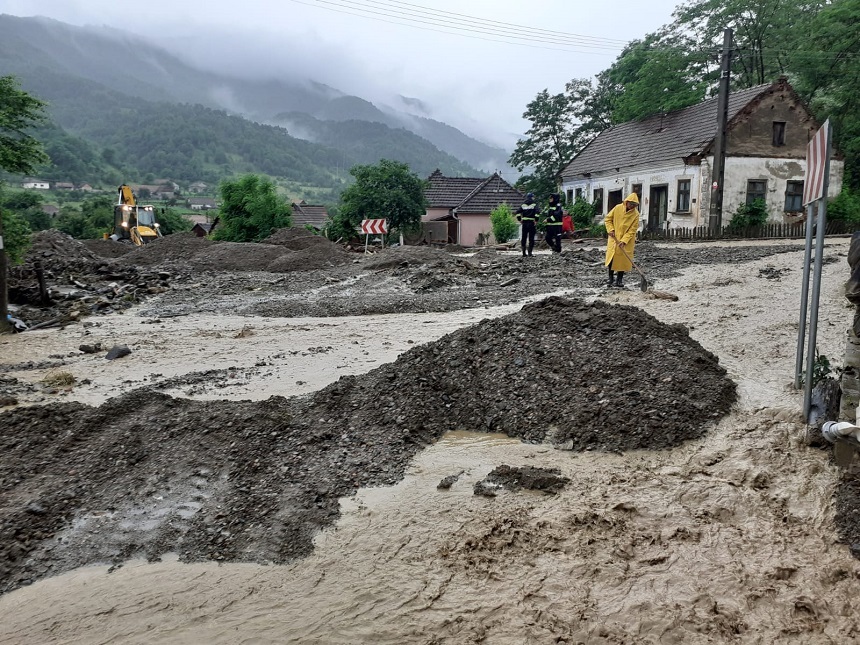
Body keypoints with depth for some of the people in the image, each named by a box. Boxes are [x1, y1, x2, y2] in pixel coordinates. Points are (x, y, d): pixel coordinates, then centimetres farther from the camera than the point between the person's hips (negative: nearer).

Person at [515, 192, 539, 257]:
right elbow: (537, 212, -20)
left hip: (524, 223, 3)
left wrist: (519, 220, 4)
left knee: (524, 238, 9)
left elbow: (518, 212, -2)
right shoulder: (534, 205, -3)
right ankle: (530, 252, -5)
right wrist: (536, 220, -13)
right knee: (531, 238, 1)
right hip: (532, 223, -3)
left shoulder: (523, 205, 8)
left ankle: (524, 253, 10)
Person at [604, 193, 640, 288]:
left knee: (623, 259, 1)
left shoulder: (635, 214, -12)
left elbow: (632, 230, -13)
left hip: (626, 241, -1)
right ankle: (611, 278, 12)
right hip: (614, 238, 1)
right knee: (611, 258, 1)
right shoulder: (618, 208, -7)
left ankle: (619, 279, 14)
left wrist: (624, 241, -22)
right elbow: (608, 219, 3)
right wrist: (610, 229, -11)